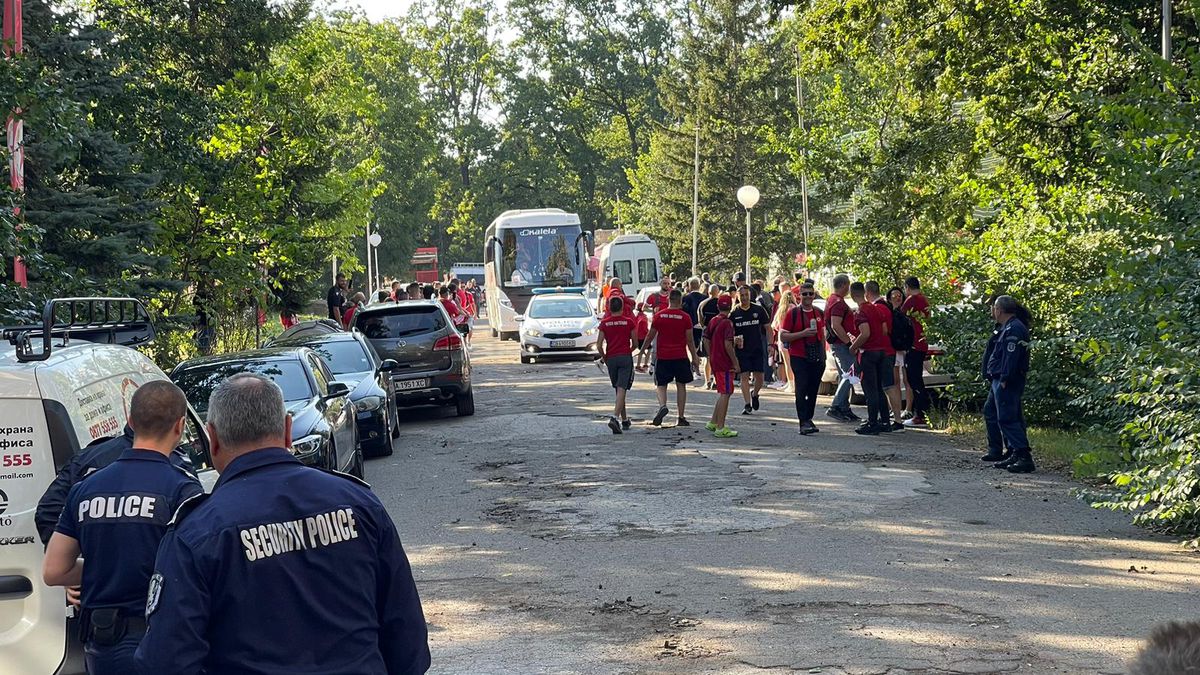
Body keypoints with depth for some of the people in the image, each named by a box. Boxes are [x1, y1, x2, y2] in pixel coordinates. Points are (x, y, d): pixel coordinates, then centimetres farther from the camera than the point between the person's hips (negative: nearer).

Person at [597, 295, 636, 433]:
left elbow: (599, 345, -2)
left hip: (611, 358, 2)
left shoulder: (604, 323, 2)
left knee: (619, 390, 16)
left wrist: (603, 357, 14)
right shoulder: (628, 322, 0)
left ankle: (625, 420, 25)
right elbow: (635, 343, 4)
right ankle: (615, 417, -28)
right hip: (625, 357, -2)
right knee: (622, 389, -9)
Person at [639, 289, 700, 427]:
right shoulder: (685, 317, -4)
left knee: (661, 385, 9)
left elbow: (650, 336, 5)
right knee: (681, 385, 9)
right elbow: (689, 340, -2)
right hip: (680, 357, 0)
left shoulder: (659, 315, -2)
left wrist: (642, 350, 19)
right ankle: (681, 417, 9)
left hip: (663, 356, 0)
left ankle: (662, 406, -19)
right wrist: (694, 358, 8)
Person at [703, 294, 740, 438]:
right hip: (725, 364, -8)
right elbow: (728, 345, -21)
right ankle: (720, 428, -4)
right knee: (725, 394, -4)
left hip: (715, 361, 8)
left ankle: (713, 423, 24)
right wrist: (735, 362, -14)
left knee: (722, 393, 20)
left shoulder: (712, 321, 9)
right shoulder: (727, 323, -15)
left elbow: (706, 340, 13)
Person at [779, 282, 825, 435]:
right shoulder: (792, 313, -5)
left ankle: (809, 419, 20)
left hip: (816, 358, 5)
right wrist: (803, 333, -19)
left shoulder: (819, 313, 11)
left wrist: (823, 356, 16)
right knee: (801, 389, -12)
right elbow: (783, 336, -8)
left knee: (813, 390, 9)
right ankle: (803, 423, -14)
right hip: (799, 357, -5)